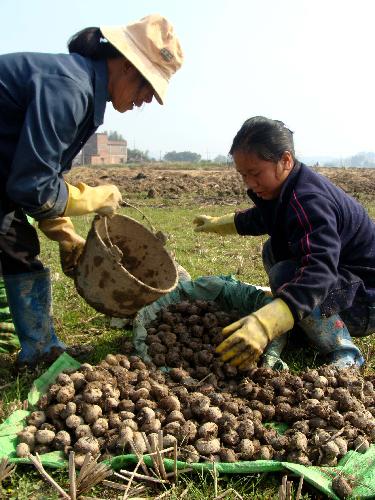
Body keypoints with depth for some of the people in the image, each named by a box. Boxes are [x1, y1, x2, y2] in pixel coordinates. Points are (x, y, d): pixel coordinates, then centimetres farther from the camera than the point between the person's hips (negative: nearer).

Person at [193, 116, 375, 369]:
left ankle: (344, 353, -13)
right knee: (273, 250, 14)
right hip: (339, 277, 10)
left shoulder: (308, 201, -31)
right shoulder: (286, 189, 1)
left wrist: (264, 324, -58)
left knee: (285, 275, -30)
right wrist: (218, 224, 35)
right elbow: (261, 218, 24)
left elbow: (318, 272, -45)